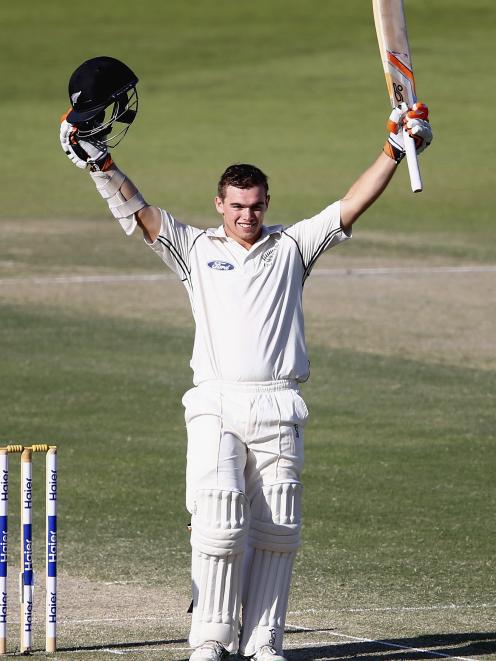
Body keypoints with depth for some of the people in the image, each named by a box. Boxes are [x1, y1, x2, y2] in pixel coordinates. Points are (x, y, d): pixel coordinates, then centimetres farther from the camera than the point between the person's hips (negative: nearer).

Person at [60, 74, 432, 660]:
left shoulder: (292, 246, 14)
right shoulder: (195, 249, 13)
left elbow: (352, 205, 8)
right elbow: (138, 212, 3)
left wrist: (394, 151, -1)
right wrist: (99, 164, -10)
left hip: (278, 411, 2)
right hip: (216, 405, -2)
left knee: (277, 531, -1)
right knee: (218, 522, -14)